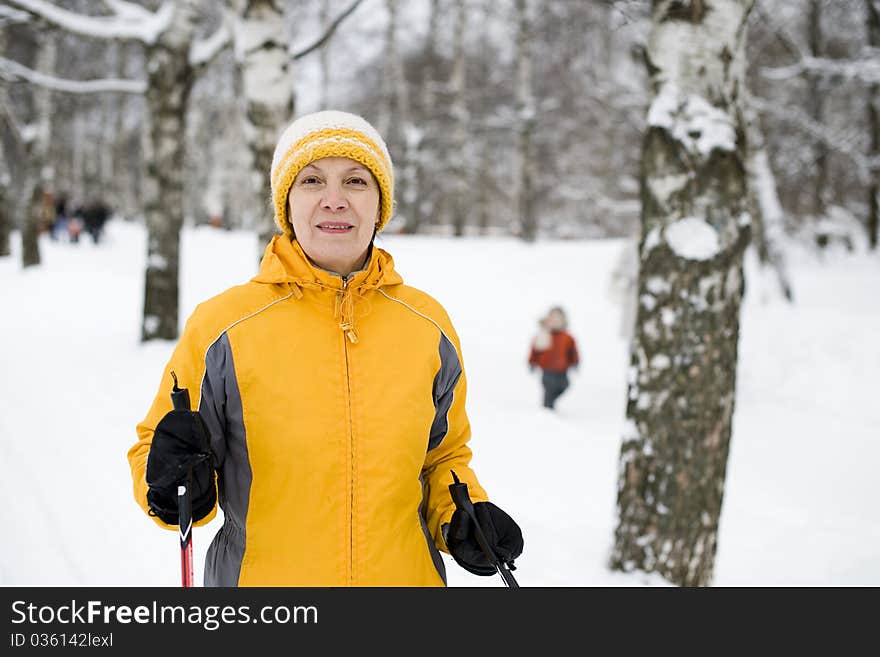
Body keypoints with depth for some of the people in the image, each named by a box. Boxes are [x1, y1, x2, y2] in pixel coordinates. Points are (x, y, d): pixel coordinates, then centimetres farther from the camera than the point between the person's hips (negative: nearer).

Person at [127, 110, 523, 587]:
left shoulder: (429, 326, 0)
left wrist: (463, 518, -4)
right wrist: (171, 486, -18)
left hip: (405, 574, 2)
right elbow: (157, 448, 2)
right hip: (263, 575, -2)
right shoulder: (222, 326, -8)